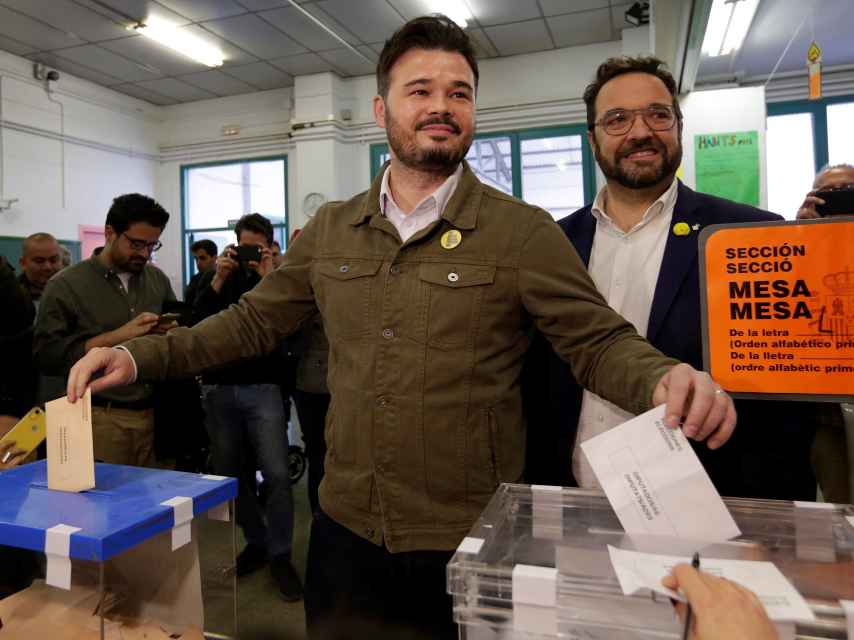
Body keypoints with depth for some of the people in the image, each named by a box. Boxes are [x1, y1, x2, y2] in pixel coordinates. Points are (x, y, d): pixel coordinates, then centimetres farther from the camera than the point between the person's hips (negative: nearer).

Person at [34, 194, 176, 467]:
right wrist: (117, 336, -15)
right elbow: (47, 355, -10)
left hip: (154, 414, 4)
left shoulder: (158, 279, 9)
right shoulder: (66, 285, -3)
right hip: (100, 419, -3)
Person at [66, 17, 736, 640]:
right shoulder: (330, 230, 4)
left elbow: (601, 343, -8)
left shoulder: (523, 231, -8)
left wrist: (666, 379, -29)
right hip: (347, 531, 4)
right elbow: (253, 322, 10)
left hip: (473, 544, -3)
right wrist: (140, 357, 1)